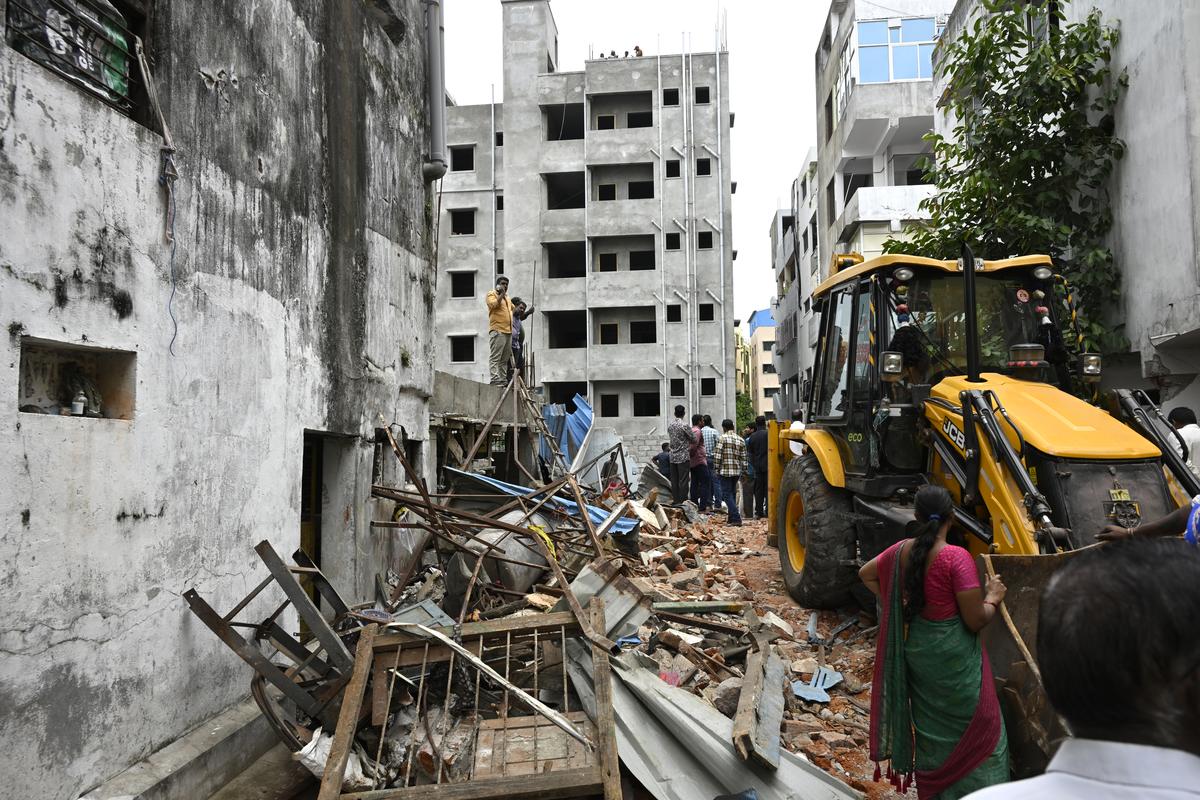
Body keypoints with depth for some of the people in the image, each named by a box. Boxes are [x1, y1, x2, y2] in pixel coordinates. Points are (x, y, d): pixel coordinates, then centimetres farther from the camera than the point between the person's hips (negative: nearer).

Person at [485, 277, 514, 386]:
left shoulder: (507, 297, 25)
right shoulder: (491, 294, 2)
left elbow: (513, 308, 40)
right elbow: (494, 304, -17)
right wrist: (501, 293, -10)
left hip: (508, 332, 8)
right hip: (497, 331, -8)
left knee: (505, 359, 7)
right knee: (495, 357, -12)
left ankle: (503, 379, 9)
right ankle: (494, 379, -16)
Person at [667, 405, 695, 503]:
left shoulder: (670, 425, 7)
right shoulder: (685, 425, -12)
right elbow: (694, 440, -8)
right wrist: (687, 441, 13)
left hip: (673, 457, 6)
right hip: (683, 457, -6)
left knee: (674, 481, 8)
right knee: (683, 481, -4)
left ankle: (676, 501, 12)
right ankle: (683, 502, -3)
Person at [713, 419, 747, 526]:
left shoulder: (722, 438, -8)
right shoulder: (741, 440, 7)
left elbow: (717, 456, -12)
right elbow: (743, 458, 7)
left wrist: (716, 469, -4)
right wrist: (743, 471, 12)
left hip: (725, 471, -6)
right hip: (737, 471, 6)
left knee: (727, 495, -3)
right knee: (732, 494, 17)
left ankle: (736, 518, -13)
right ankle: (732, 518, 22)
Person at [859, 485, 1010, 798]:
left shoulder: (901, 551, -4)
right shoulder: (957, 558, -22)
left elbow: (866, 574, 15)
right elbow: (975, 621, -18)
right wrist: (992, 597, 0)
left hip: (914, 649, 6)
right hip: (952, 657, -6)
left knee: (929, 726, 23)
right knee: (976, 730, 11)